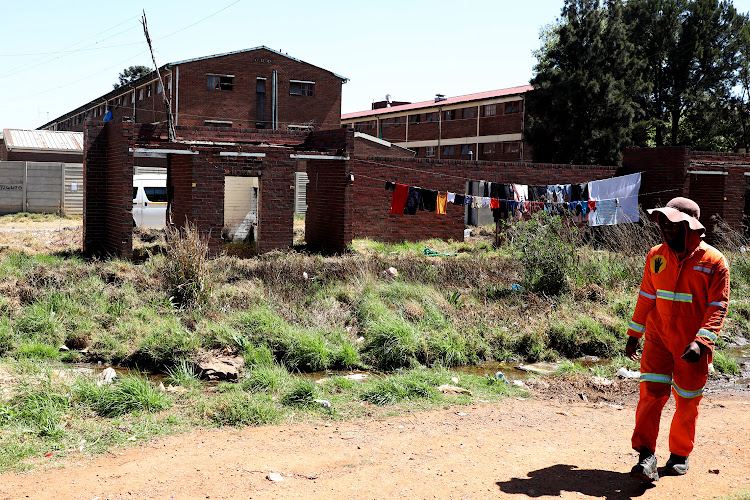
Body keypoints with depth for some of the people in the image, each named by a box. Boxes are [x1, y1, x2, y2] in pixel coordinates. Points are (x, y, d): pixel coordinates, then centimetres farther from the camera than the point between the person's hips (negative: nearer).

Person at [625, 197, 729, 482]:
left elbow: (718, 307, -11)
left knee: (687, 401, 8)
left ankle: (680, 455, 26)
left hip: (693, 345, -2)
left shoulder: (714, 262, -8)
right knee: (652, 391, -11)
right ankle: (646, 455, -10)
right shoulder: (656, 256, 3)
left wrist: (701, 341, -23)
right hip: (658, 337, 2)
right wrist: (634, 334, 15)